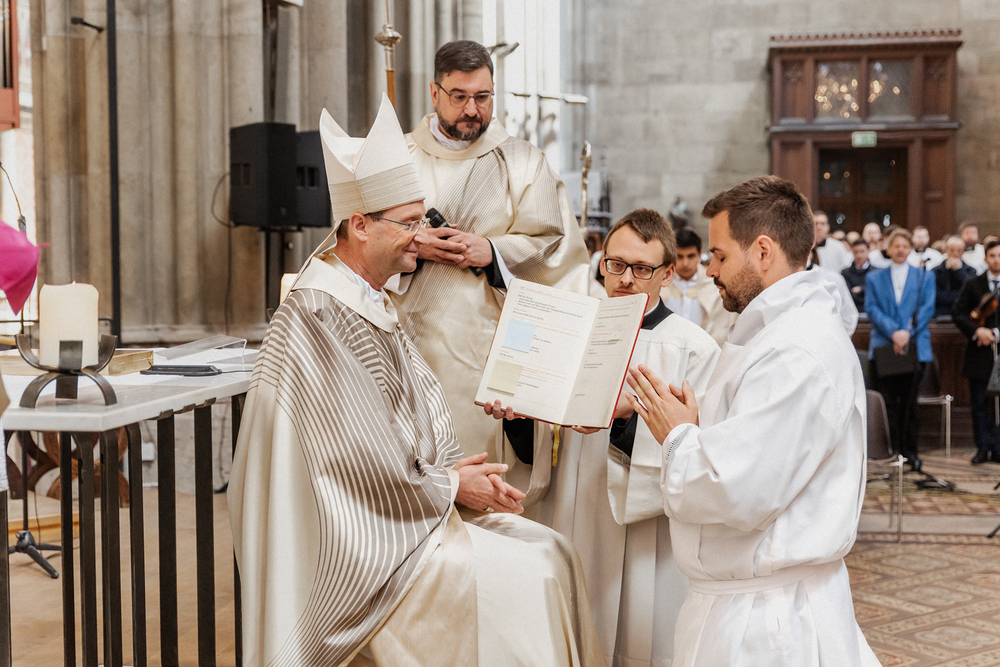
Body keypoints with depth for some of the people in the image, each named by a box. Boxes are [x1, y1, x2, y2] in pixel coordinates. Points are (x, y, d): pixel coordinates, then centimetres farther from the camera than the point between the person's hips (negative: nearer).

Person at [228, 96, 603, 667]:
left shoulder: (376, 304, 12)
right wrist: (450, 486, -11)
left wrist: (458, 470, -4)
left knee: (551, 552, -2)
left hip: (420, 498, 9)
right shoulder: (316, 319, -19)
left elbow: (426, 415, 14)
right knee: (512, 581, -19)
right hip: (359, 536, -9)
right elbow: (358, 462, -20)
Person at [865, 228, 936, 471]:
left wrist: (908, 332, -12)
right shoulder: (874, 278, 12)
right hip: (883, 347, 0)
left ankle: (910, 451, 12)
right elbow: (872, 309, 1)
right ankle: (893, 451, 3)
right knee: (889, 402, -2)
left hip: (915, 347, 0)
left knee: (909, 402, 3)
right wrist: (893, 332, -14)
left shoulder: (925, 276, 12)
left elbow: (927, 308, 2)